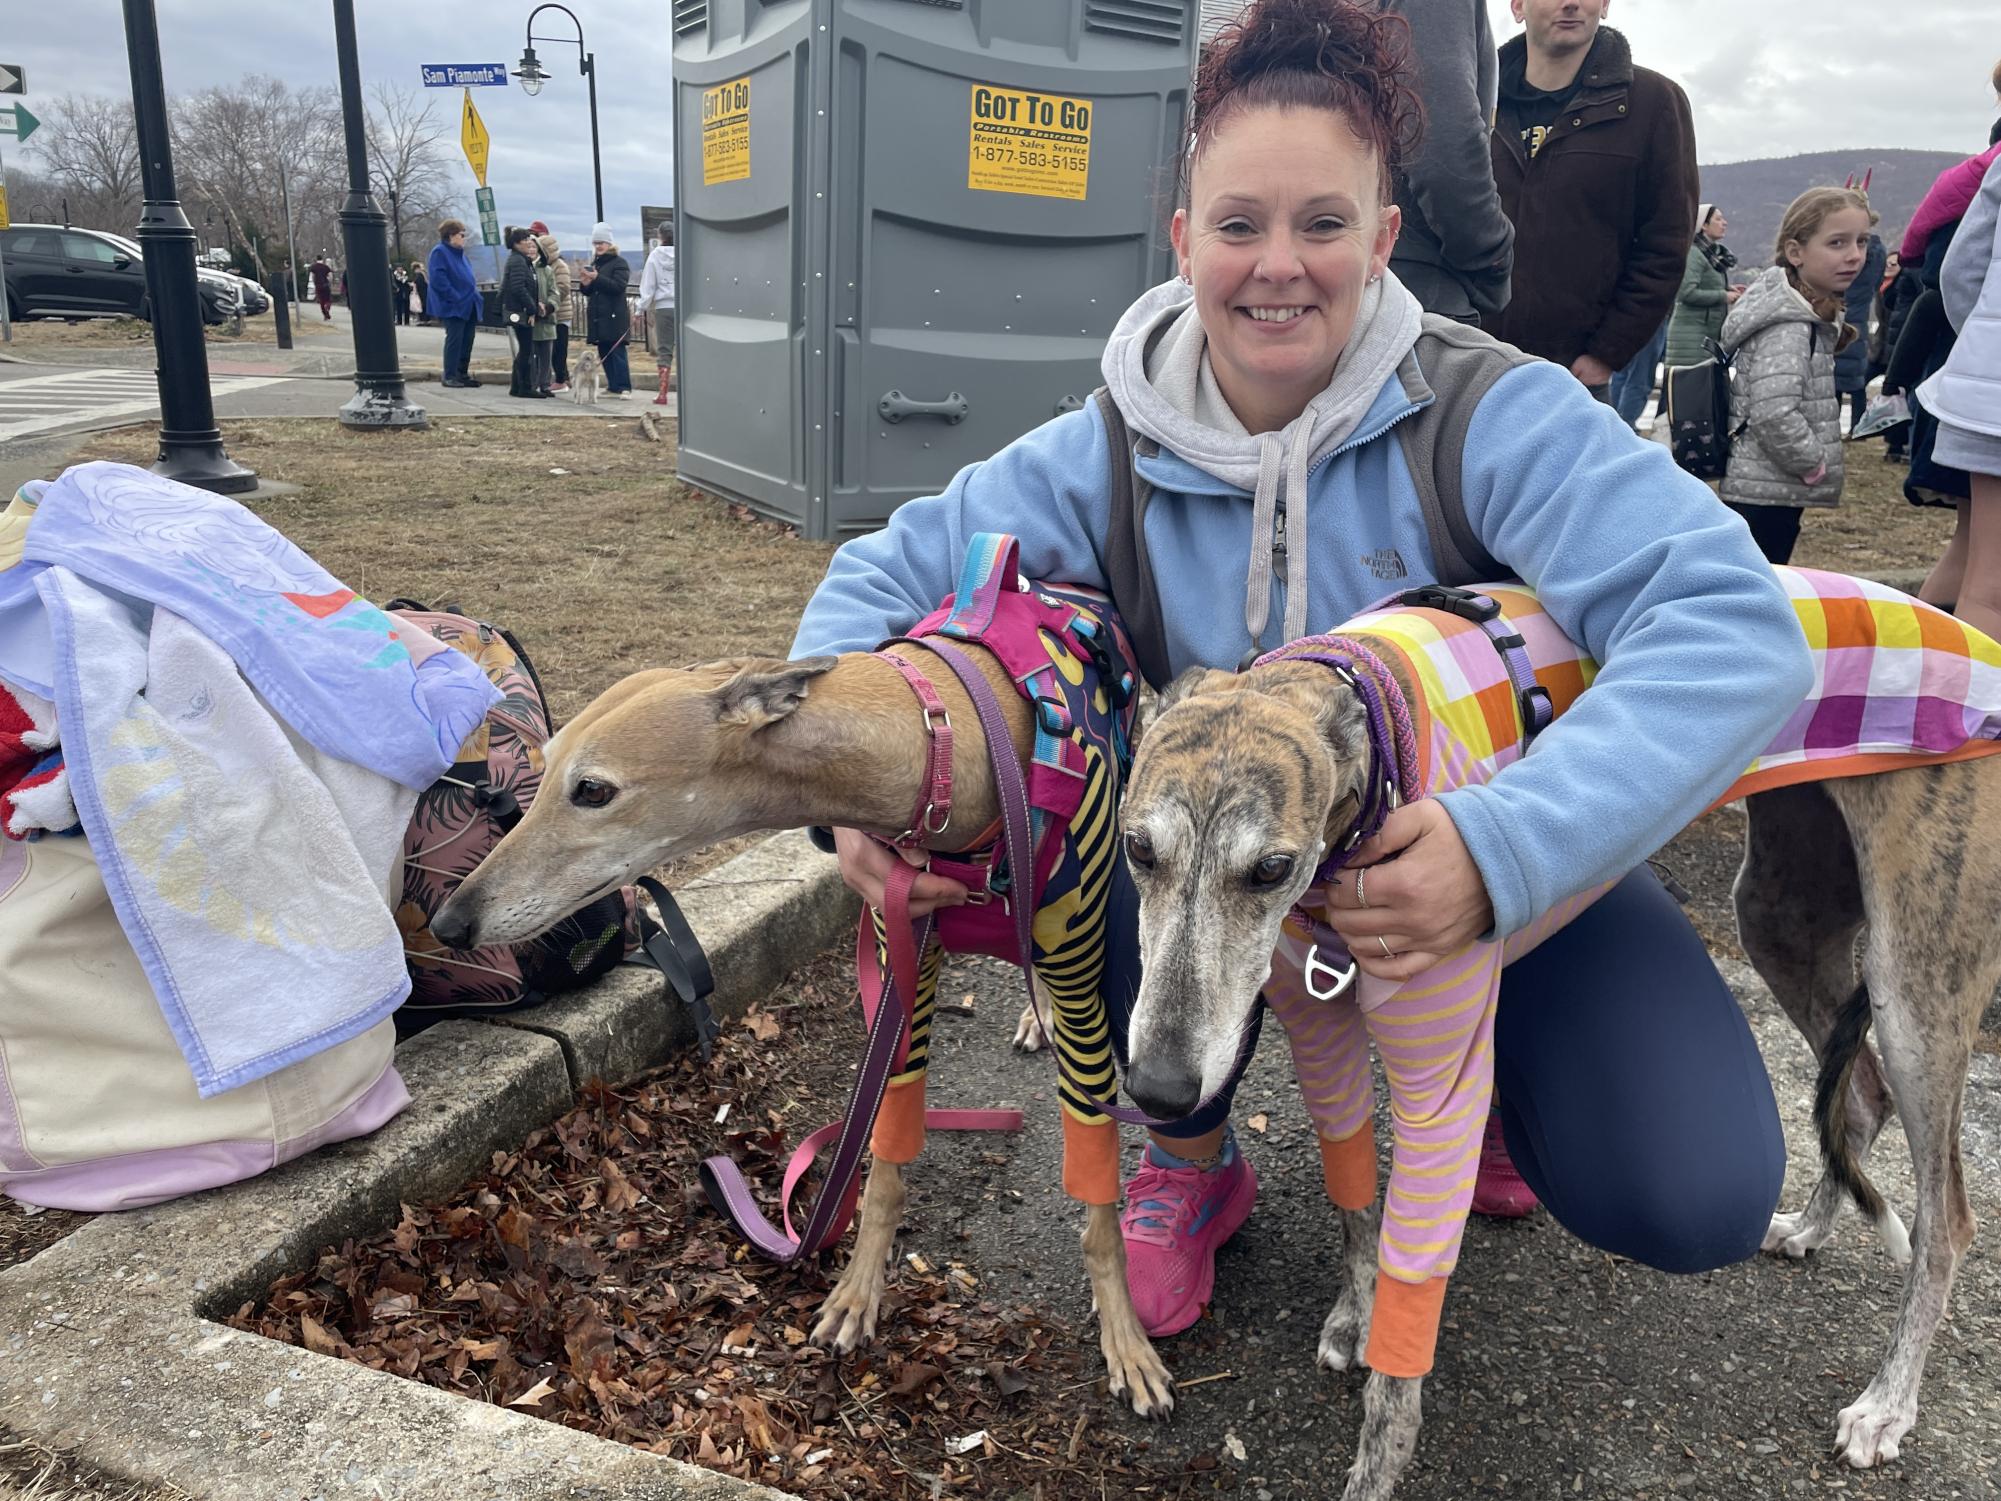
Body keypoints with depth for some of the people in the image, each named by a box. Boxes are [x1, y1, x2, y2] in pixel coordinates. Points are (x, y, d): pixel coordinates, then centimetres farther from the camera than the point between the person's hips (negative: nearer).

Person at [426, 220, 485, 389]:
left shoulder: (460, 253, 18)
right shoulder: (439, 252, -8)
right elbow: (438, 279, -17)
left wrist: (475, 295, 11)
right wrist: (455, 297, -20)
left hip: (469, 305, 8)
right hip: (453, 307, -8)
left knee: (467, 340, 8)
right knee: (454, 339, -8)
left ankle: (463, 374, 15)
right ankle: (449, 376, -4)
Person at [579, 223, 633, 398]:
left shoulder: (619, 263, -3)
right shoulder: (595, 264, 19)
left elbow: (619, 286, -17)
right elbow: (589, 292, 21)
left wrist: (597, 278, -22)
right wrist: (586, 284, -2)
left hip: (614, 316, -8)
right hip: (597, 316, 8)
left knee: (617, 352, -10)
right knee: (604, 353, 8)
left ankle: (624, 388, -11)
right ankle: (613, 386, 13)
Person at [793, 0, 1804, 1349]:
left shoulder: (1486, 412, -21)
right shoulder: (1116, 453, -12)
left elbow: (1732, 623, -31)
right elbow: (886, 575, -7)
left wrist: (1506, 849, -45)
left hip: (1498, 860, -1)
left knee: (1692, 1198, -21)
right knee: (1094, 874, -31)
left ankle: (1477, 1078, 17)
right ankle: (1194, 1162, 3)